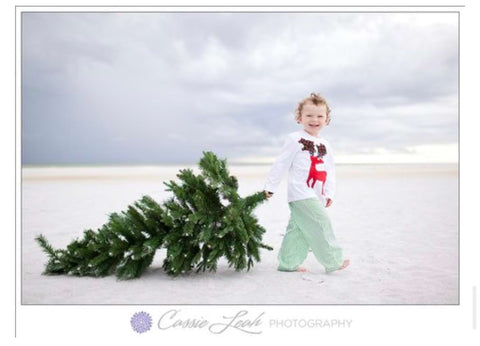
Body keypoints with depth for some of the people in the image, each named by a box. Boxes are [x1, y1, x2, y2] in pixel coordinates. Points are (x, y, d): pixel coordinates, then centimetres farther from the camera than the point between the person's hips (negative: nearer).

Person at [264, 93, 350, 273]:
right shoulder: (295, 139, -5)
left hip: (316, 195, 7)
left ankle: (288, 263, 18)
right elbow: (281, 164, -5)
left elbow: (330, 170, 18)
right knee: (321, 224, -8)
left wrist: (329, 192, 8)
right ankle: (333, 261, 2)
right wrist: (270, 185, -5)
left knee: (298, 228, 11)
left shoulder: (325, 145, 16)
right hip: (301, 193, -7)